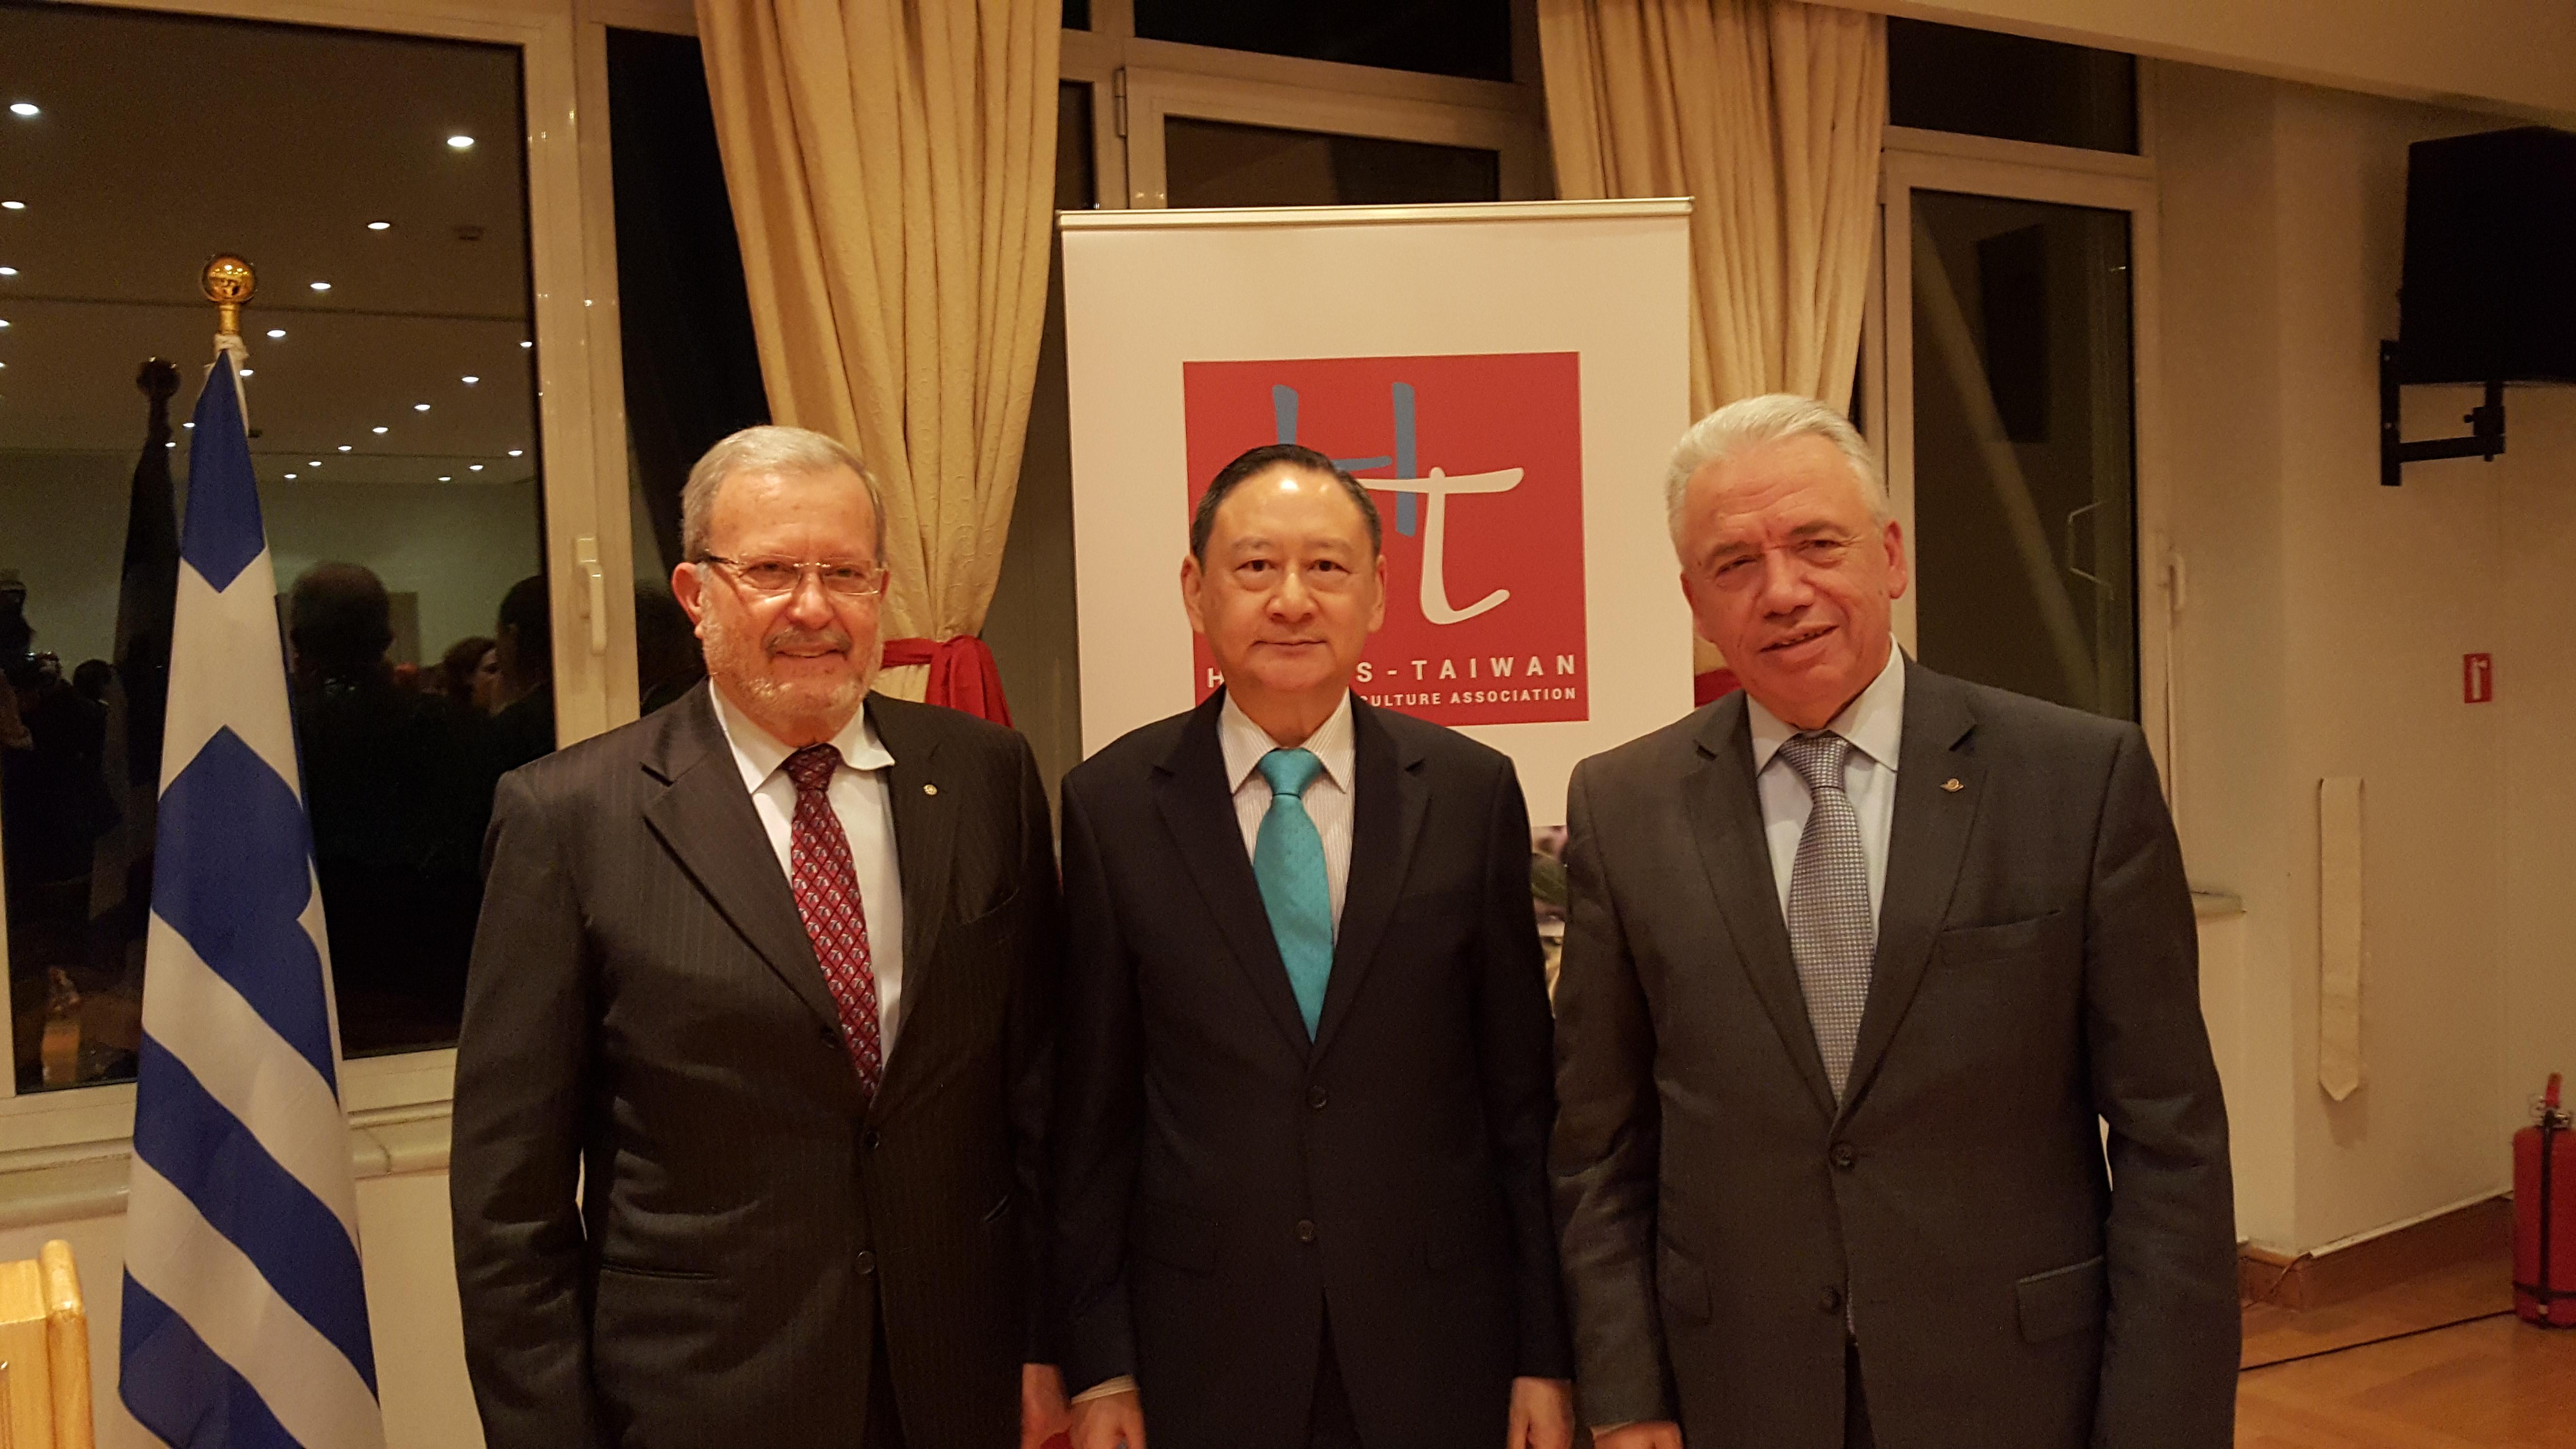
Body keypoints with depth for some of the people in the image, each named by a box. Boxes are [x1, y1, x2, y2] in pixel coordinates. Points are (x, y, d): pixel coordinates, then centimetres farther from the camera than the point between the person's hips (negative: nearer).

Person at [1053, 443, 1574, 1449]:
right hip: (1203, 1355, 0)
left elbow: (1522, 1097, 0)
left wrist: (1544, 1356, 2)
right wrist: (1099, 1368, 0)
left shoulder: (1471, 792, -4)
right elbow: (1093, 1108, -1)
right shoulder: (1112, 803, -5)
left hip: (1437, 1345, 1)